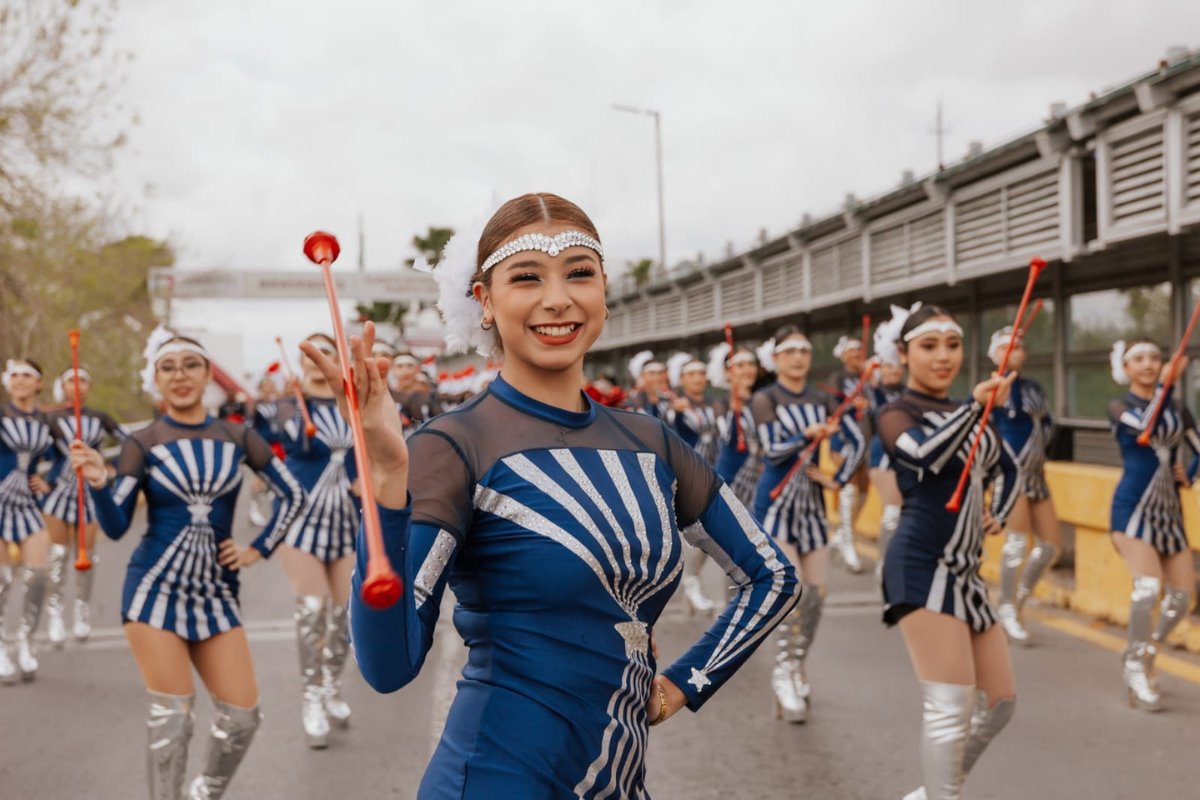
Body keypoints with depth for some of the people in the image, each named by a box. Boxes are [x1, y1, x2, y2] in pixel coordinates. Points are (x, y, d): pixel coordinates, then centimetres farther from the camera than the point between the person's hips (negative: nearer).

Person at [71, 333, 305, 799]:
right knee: (171, 712, -5)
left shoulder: (237, 437, 4)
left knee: (242, 713, 2)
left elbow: (292, 495, 12)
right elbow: (115, 527, -6)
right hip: (155, 587, -2)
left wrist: (259, 550, 6)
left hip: (216, 590, 3)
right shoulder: (142, 444, -1)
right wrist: (99, 483, -23)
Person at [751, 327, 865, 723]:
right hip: (776, 500, -5)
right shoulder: (765, 399, -6)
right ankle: (784, 674, 1)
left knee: (816, 594, 5)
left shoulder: (822, 401, 8)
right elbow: (772, 450, -17)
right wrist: (809, 435, -32)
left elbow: (856, 441, 8)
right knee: (792, 591, -14)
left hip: (811, 500, 5)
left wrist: (838, 480, -2)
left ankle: (799, 669, 22)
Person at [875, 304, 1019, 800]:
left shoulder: (966, 414, 17)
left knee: (1000, 702, 13)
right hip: (922, 568, -8)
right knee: (950, 705, -16)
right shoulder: (897, 414, -4)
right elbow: (924, 456, -26)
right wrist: (976, 407, -35)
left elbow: (1007, 468, 32)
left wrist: (999, 515, 14)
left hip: (965, 571, 8)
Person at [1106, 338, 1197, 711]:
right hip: (1133, 508, -5)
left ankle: (1145, 656, 26)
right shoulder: (1119, 406, -2)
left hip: (1169, 510, 5)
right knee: (1148, 585, -22)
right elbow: (1147, 429, -23)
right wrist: (1166, 386, -22)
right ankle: (1136, 665, -4)